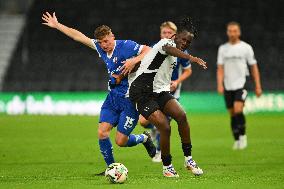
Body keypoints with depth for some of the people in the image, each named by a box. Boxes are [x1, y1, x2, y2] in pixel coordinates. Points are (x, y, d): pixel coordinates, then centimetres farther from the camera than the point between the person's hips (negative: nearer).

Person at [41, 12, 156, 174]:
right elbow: (79, 36, 12)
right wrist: (57, 25, 15)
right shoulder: (101, 48, 5)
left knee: (121, 141, -7)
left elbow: (149, 51, -16)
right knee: (102, 133, -5)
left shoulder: (126, 45, -13)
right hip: (112, 97, 7)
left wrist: (134, 60, -30)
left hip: (129, 99, -7)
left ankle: (145, 139, 23)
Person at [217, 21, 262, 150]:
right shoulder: (222, 49, 9)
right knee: (232, 114, 6)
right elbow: (220, 69, 7)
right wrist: (219, 85, -8)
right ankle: (237, 140, 17)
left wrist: (258, 86, 2)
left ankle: (243, 135, -4)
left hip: (241, 85, -3)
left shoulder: (246, 47, 1)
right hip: (228, 86, 3)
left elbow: (254, 68, 5)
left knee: (238, 110, -20)